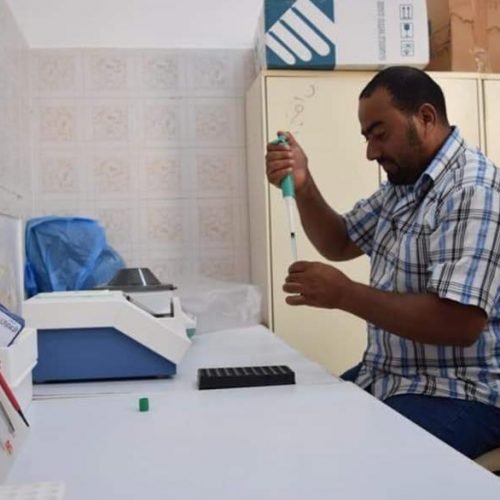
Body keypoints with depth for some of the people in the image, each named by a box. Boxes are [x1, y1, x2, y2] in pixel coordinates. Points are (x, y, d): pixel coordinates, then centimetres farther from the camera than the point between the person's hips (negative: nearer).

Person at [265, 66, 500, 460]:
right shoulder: (405, 182, 9)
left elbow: (460, 324, -28)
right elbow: (339, 243, 17)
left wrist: (345, 295, -23)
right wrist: (303, 185, -1)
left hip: (459, 394, -8)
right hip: (388, 377, 9)